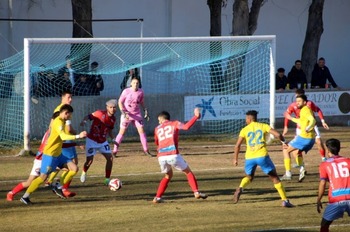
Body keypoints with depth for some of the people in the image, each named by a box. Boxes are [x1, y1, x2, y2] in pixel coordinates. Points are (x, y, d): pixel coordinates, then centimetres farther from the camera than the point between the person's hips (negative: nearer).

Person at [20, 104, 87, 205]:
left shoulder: (61, 121, 10)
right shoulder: (58, 122, -21)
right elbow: (63, 136, -36)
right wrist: (78, 136, -45)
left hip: (57, 154, 10)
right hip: (50, 154, -10)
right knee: (43, 177, -7)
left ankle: (59, 188, 11)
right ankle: (25, 197, 1)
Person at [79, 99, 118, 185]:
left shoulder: (113, 119, 1)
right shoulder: (100, 113, -17)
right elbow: (89, 116, -22)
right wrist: (84, 121, -44)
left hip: (103, 141, 5)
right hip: (92, 140, -5)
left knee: (110, 158, -7)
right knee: (90, 160, -7)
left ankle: (107, 179, 4)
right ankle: (84, 173, 27)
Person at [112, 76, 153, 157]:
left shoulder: (140, 92, -2)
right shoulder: (126, 91, -12)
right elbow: (120, 102, -8)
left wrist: (145, 111, 8)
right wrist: (123, 113, -18)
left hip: (137, 114, 3)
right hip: (126, 114, -3)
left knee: (141, 131, -2)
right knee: (122, 132, -2)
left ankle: (146, 150, 6)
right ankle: (114, 151, 3)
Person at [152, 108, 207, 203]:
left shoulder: (157, 129, 22)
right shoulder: (174, 124, 12)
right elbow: (186, 126, -6)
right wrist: (196, 116, 0)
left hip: (161, 157, 4)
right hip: (173, 155, -4)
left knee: (168, 176, 26)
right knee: (188, 172, 12)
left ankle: (157, 197, 17)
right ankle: (196, 192, -3)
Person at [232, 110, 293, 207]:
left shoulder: (245, 130, 11)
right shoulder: (263, 126, 10)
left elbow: (237, 145, 3)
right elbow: (277, 134, -2)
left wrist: (235, 159, 12)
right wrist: (283, 141, 18)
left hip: (249, 158, 1)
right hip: (262, 156, -1)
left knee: (249, 177, 26)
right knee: (275, 177, 11)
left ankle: (240, 188, -5)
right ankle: (285, 200, 4)